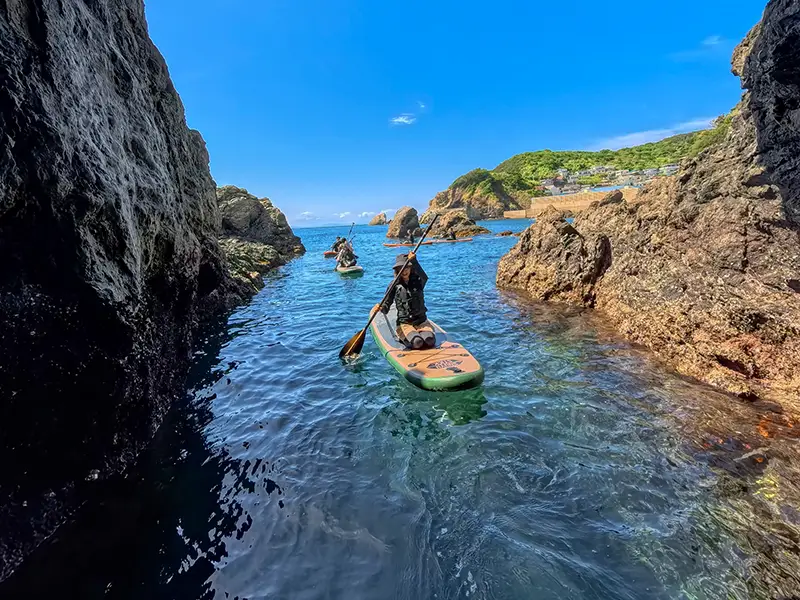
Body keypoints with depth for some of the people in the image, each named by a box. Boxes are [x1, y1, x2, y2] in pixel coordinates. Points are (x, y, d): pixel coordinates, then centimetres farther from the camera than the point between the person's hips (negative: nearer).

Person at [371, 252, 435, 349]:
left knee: (430, 341, -27)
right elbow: (386, 307, -3)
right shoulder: (395, 285, 0)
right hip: (404, 324, -1)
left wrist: (414, 261, -40)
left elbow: (424, 277, -25)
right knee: (417, 342, -29)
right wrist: (380, 308, -28)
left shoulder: (418, 281, 1)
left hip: (422, 322, 1)